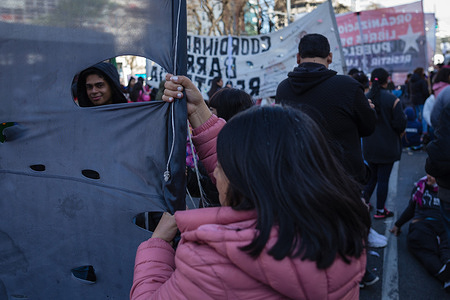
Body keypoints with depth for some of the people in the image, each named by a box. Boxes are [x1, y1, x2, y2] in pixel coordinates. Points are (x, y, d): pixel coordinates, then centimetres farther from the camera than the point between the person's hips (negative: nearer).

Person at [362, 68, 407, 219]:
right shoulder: (392, 100, -16)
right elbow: (400, 125, -14)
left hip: (369, 148, 4)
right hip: (387, 148, -4)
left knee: (373, 175, 23)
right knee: (383, 178, 6)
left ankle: (364, 201, 20)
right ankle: (380, 211, 15)